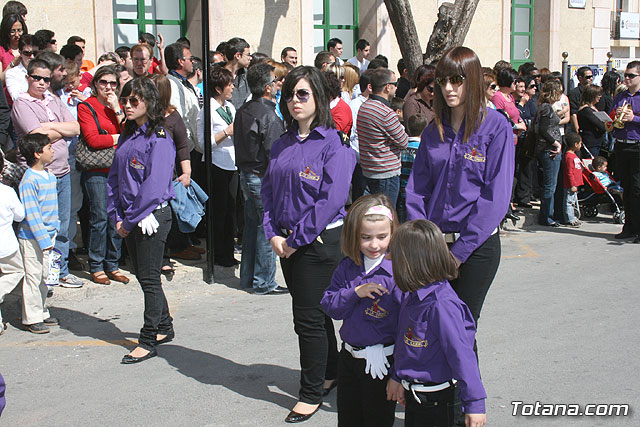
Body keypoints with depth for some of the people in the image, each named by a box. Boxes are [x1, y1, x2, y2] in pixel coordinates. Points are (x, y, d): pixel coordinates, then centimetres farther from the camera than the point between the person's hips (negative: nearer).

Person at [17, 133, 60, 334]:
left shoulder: (49, 176, 8)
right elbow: (31, 214, -20)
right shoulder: (29, 180, -19)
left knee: (43, 275, 16)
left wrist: (54, 230, 15)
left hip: (47, 235, 8)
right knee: (33, 276, -1)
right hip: (31, 238, -8)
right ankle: (31, 318, 9)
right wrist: (43, 240, -20)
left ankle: (41, 312, 27)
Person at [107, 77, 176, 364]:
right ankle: (164, 328, 29)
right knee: (141, 274, 15)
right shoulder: (127, 135, 11)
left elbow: (154, 187, -20)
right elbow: (115, 177, 12)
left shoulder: (159, 138, -13)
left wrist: (131, 220, -16)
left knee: (149, 278, -2)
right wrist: (116, 217, 2)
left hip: (152, 216, -8)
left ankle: (148, 341, 6)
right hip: (129, 220, 8)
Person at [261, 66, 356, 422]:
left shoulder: (334, 144, -12)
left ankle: (312, 393, 11)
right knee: (313, 311, 17)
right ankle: (330, 373, 34)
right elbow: (268, 191, 11)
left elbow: (332, 198, -19)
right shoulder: (282, 145, 10)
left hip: (320, 242, -7)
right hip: (289, 242, 7)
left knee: (308, 317, -3)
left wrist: (296, 240, -17)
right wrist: (274, 234, -3)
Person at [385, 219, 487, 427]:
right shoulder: (412, 297, 2)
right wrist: (397, 376, 22)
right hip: (413, 395, 8)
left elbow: (462, 355, -23)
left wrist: (474, 402, -21)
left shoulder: (442, 305, -25)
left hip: (438, 401, -8)